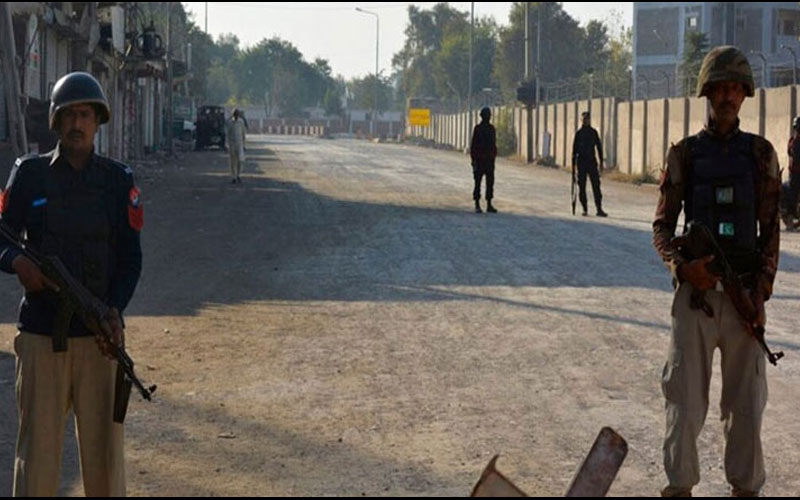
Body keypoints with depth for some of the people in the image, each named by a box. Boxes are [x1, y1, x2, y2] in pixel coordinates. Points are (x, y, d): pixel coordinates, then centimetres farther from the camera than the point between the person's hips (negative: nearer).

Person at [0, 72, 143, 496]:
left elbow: (130, 257, 4)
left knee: (103, 445, 2)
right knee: (37, 445, 1)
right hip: (40, 335, 0)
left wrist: (116, 310, -13)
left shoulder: (118, 180, 5)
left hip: (98, 335, 0)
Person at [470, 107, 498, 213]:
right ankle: (477, 205, 2)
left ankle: (489, 205, 9)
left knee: (490, 182, 5)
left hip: (490, 159, 5)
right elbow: (473, 145, -7)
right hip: (480, 160, -5)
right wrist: (473, 159, -12)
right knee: (478, 182, -1)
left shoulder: (491, 128, 11)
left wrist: (494, 156, 10)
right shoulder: (478, 128, -5)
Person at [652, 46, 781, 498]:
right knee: (686, 396, 0)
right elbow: (663, 224, 5)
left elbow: (771, 230, 5)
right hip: (696, 288, 0)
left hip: (745, 291, 1)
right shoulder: (685, 154, 5)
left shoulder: (760, 153, 6)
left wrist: (761, 292, -4)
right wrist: (680, 265, -14)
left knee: (746, 398, 6)